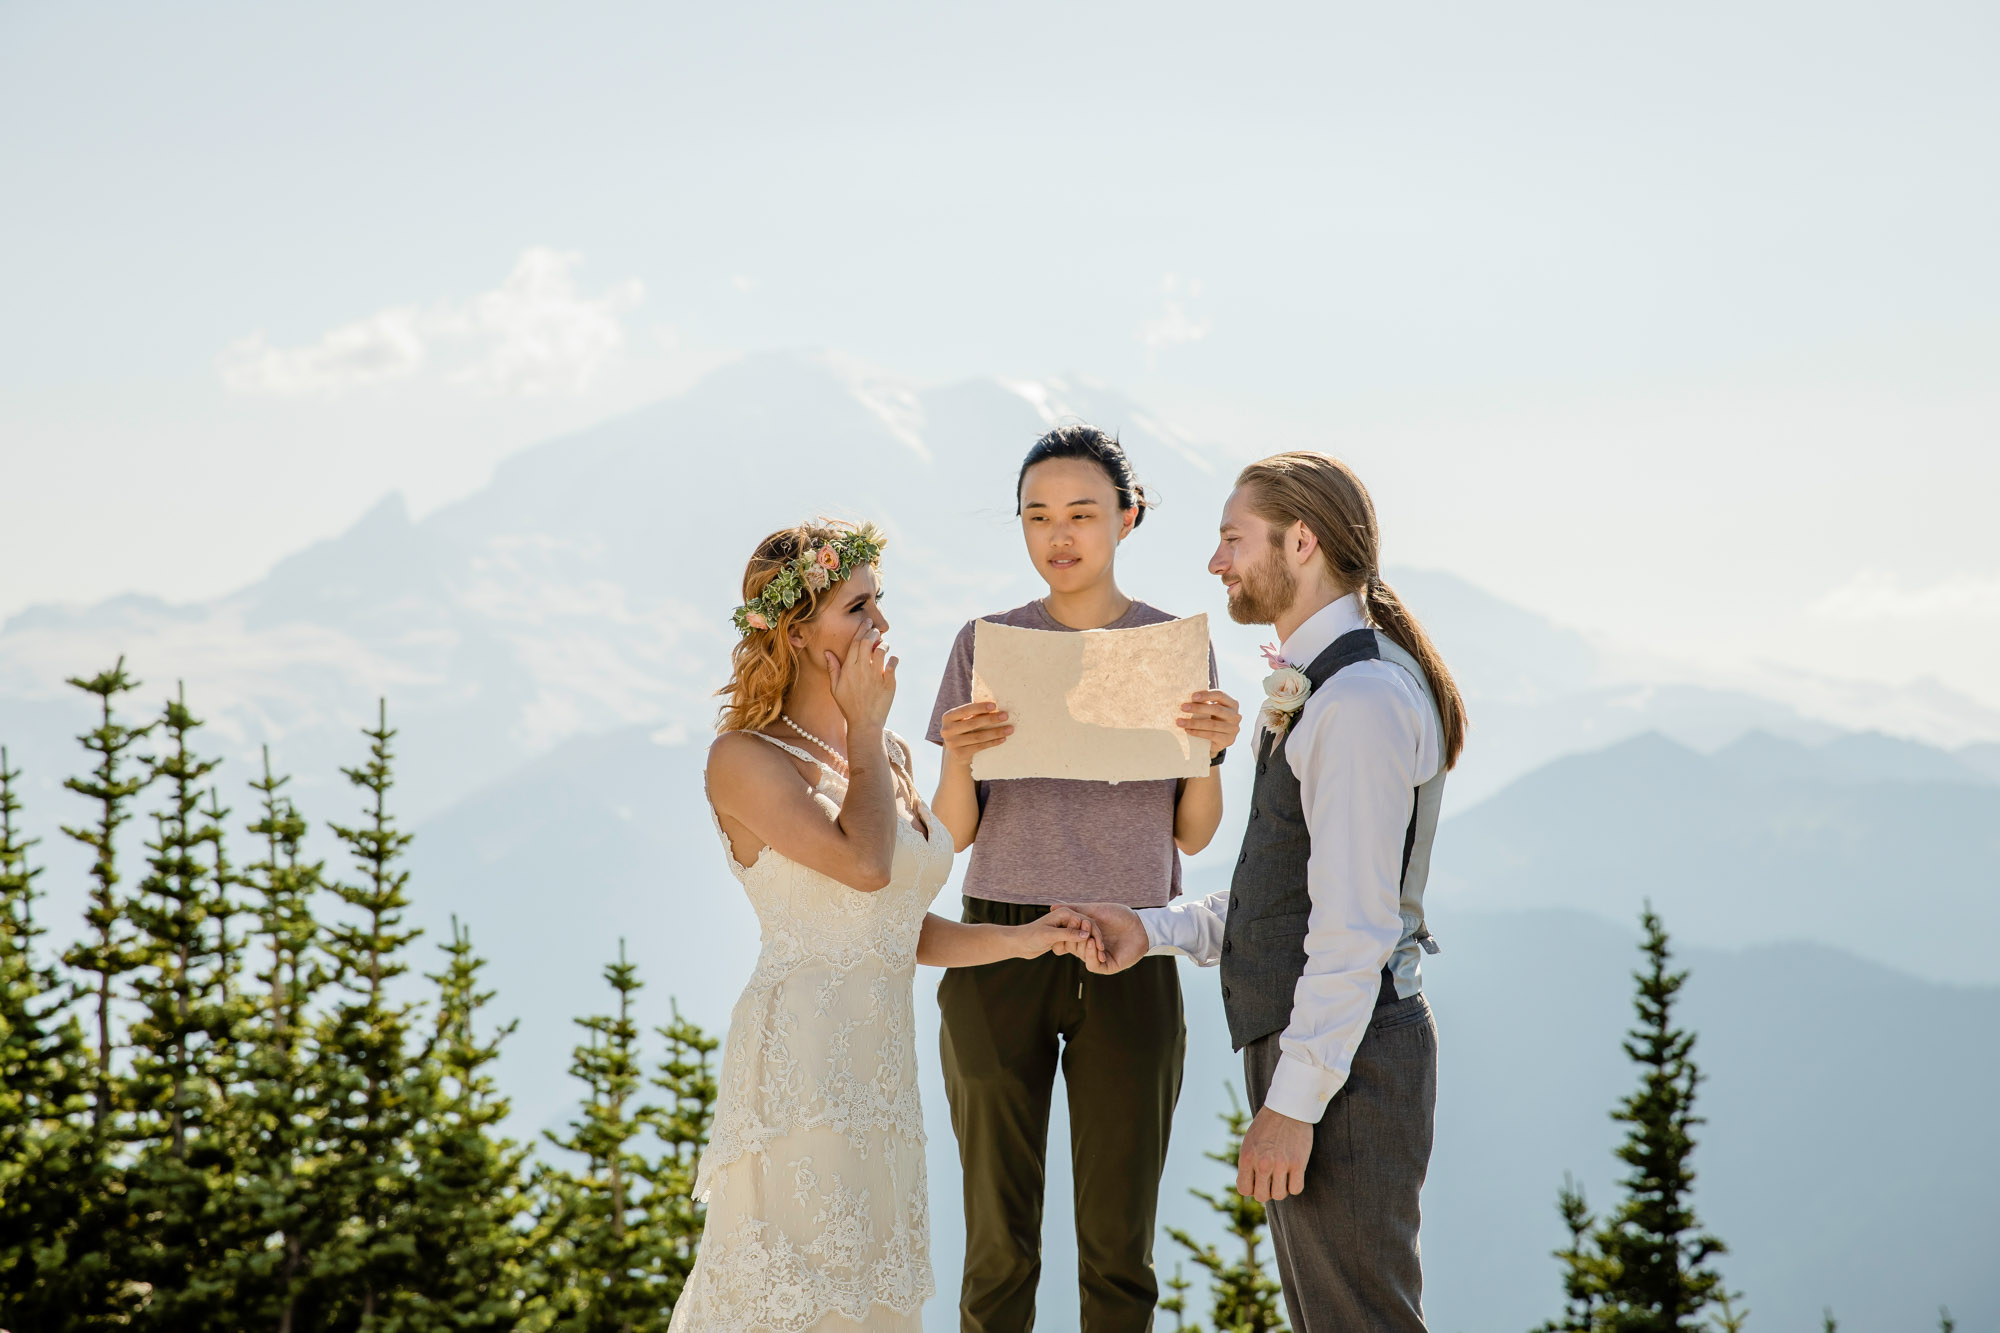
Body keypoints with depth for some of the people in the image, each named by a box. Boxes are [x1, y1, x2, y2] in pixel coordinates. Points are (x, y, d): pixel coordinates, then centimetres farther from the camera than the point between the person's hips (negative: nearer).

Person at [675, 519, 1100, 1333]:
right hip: (801, 1059, -7)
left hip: (882, 1067, 8)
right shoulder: (745, 760, -7)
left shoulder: (889, 756, 16)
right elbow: (864, 863, -21)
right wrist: (866, 726, -8)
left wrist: (1022, 939, 7)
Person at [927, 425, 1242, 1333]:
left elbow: (1192, 837, 6)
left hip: (1130, 956, 0)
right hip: (1000, 950, 0)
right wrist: (957, 760, -17)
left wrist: (1211, 749, -13)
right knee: (998, 1243, 1)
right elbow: (954, 833, 3)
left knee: (1119, 1248, 2)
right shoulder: (986, 644, 4)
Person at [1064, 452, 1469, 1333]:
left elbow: (1354, 924, -22)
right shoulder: (1321, 687, 15)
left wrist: (1293, 1103, -22)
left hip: (1335, 1060, -11)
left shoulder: (1361, 697, -18)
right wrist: (1155, 931, 7)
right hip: (1311, 1047, 11)